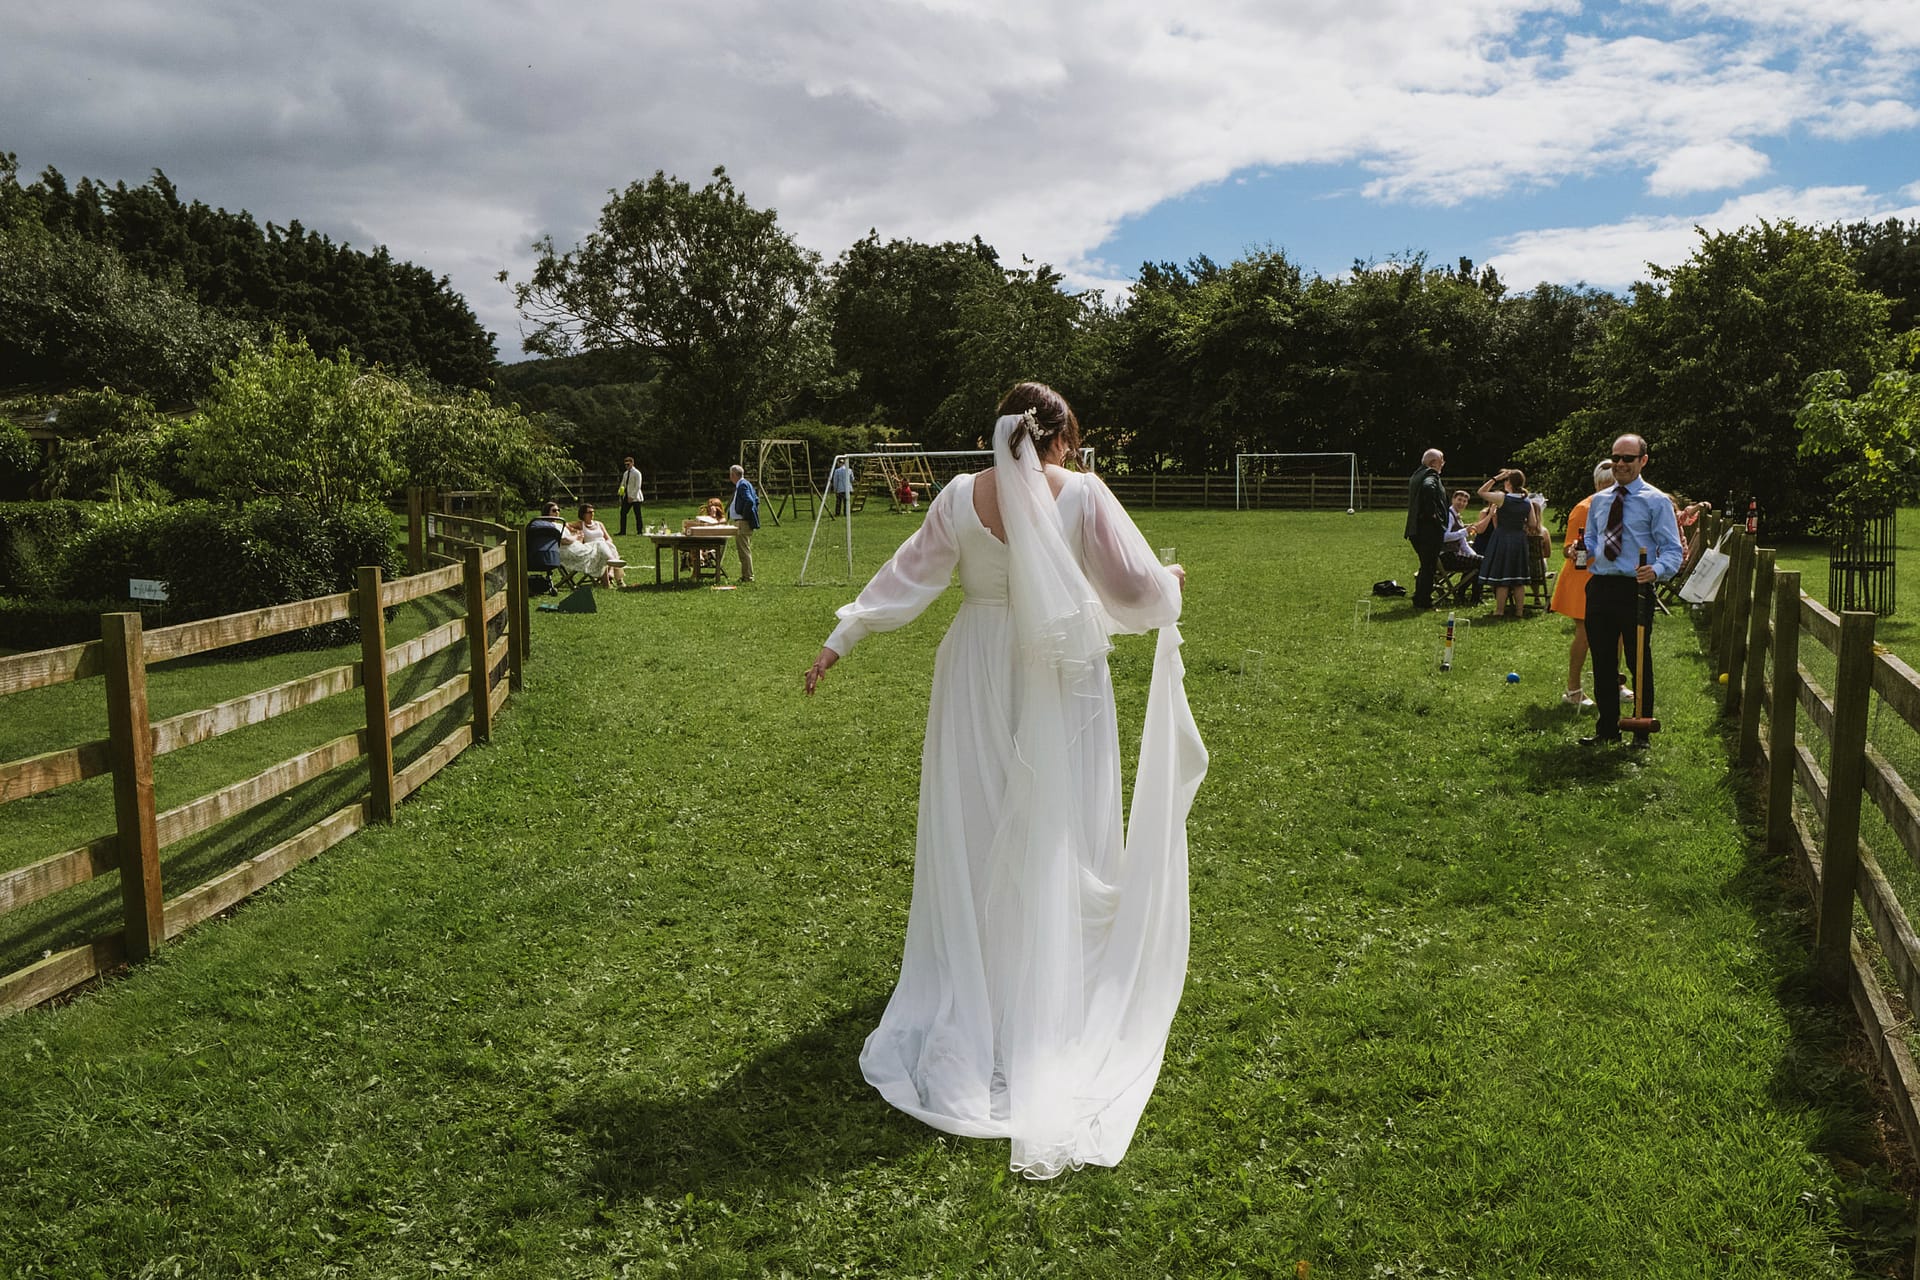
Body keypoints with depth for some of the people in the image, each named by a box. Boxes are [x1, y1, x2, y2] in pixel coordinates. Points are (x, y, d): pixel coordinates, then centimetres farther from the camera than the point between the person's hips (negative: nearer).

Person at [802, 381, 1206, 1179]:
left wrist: (838, 641, 9)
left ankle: (971, 985, 27)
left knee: (974, 834, 15)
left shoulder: (961, 497, -6)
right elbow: (1138, 588, -8)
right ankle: (1053, 988, 20)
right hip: (1061, 686, -2)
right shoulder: (1083, 494, -11)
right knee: (1055, 838, 9)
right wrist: (1171, 583, 16)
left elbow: (904, 578, -1)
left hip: (979, 681, 2)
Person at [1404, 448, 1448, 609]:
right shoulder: (1431, 477, -13)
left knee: (1426, 565, 18)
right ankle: (1423, 601, -1)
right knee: (1429, 566, -4)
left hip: (1416, 528, 9)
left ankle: (1420, 599, 23)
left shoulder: (1416, 476, 17)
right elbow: (1428, 488, -36)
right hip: (1429, 529, -9)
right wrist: (1433, 514, -26)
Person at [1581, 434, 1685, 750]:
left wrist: (1656, 570, -28)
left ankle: (1641, 731, 13)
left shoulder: (1656, 501, -2)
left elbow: (1672, 549, -7)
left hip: (1636, 589, -5)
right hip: (1599, 587, 5)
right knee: (1602, 661, 11)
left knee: (1640, 662, 2)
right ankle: (1607, 728, 23)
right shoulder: (1597, 501, 15)